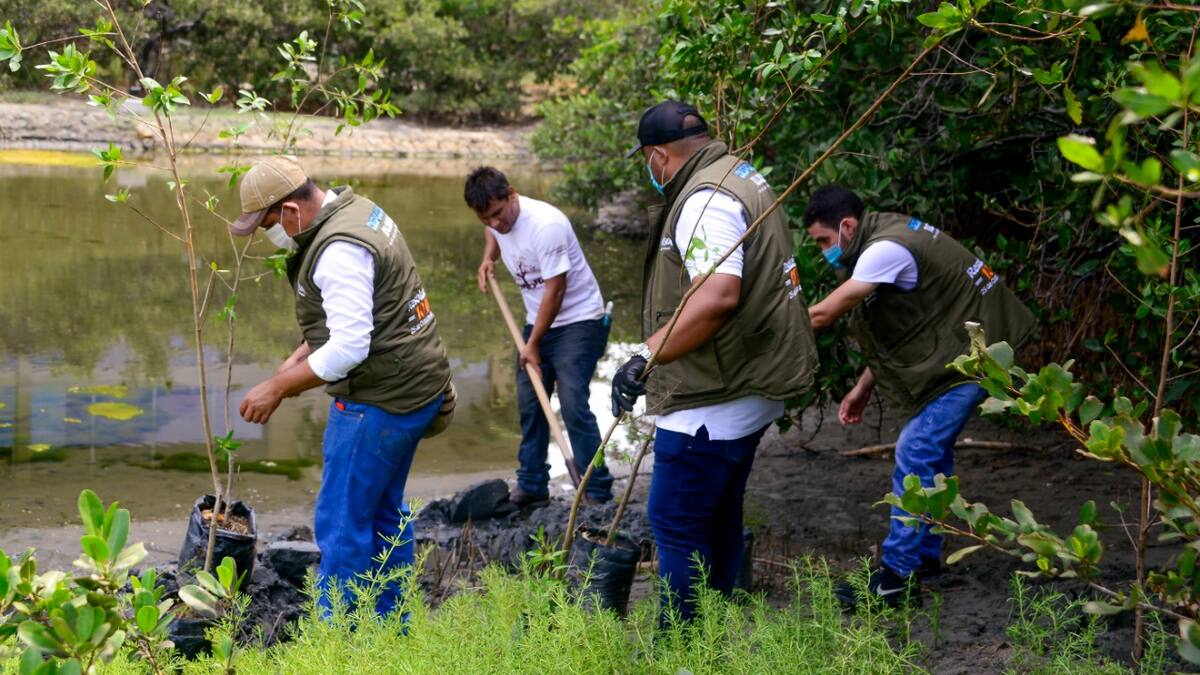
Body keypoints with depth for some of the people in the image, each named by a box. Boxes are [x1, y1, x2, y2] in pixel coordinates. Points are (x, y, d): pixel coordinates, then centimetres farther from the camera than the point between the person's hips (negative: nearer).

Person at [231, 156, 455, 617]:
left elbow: (349, 347, -27)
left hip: (381, 401, -11)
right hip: (411, 386, 11)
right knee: (383, 512, 20)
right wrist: (298, 359, 15)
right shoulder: (354, 210, 10)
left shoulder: (340, 250, -23)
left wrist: (278, 388, -18)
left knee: (342, 523, -3)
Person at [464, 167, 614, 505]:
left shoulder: (546, 225, -28)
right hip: (538, 322, 8)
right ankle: (532, 484, 22)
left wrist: (533, 344, -17)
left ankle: (599, 493, -10)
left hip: (578, 321, -8)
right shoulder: (497, 219, -2)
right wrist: (488, 258, 5)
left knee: (573, 406, -16)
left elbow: (555, 290, -24)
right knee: (529, 404, 10)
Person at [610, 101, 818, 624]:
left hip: (715, 401, -11)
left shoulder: (706, 201, -20)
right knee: (720, 516, 19)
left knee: (675, 521, -3)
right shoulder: (743, 177, 15)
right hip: (748, 389, 11)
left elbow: (718, 295, -34)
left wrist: (647, 356, -33)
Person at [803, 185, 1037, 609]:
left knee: (915, 454, -12)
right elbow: (893, 331, 16)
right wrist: (863, 390, 13)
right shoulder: (885, 240, 10)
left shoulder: (886, 249, -23)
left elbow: (824, 313, -23)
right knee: (932, 451, 16)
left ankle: (898, 577, -10)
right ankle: (925, 554, 26)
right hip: (960, 342, 11)